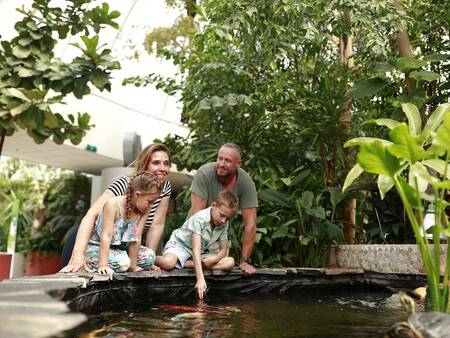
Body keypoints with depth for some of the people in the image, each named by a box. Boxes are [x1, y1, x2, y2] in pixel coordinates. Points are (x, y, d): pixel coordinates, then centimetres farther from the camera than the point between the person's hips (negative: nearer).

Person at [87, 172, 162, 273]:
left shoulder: (145, 210, -12)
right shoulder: (113, 204, -27)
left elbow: (136, 238, -11)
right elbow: (106, 236, -30)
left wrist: (133, 265, -12)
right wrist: (103, 264, -34)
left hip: (121, 248, 6)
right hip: (98, 247, -6)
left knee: (149, 256, -4)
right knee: (122, 263, -31)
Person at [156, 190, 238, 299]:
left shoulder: (224, 224, -6)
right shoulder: (199, 219, -27)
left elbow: (223, 249, 1)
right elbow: (196, 250, -35)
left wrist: (215, 259, -25)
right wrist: (200, 279, -43)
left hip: (202, 252, 8)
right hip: (180, 244, -8)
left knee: (230, 262, -17)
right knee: (168, 263, -42)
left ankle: (184, 264, -18)